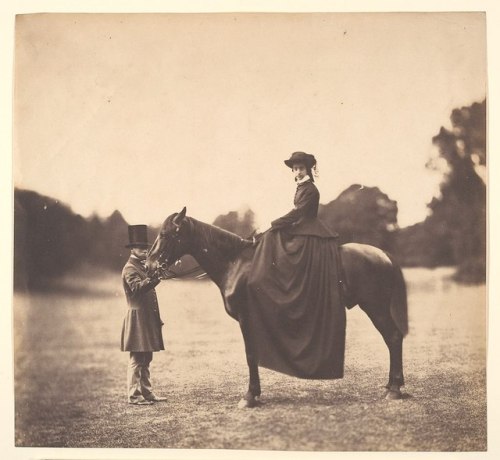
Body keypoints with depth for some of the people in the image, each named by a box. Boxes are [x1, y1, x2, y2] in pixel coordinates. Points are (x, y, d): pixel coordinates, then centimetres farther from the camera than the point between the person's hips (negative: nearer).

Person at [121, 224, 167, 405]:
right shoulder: (130, 268, -10)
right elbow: (138, 288, -28)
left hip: (148, 318, 9)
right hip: (138, 318, -9)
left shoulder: (143, 267, 19)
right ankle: (134, 395, -3)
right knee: (136, 359, -7)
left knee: (146, 359, 12)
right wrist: (155, 278, -40)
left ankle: (147, 392, 17)